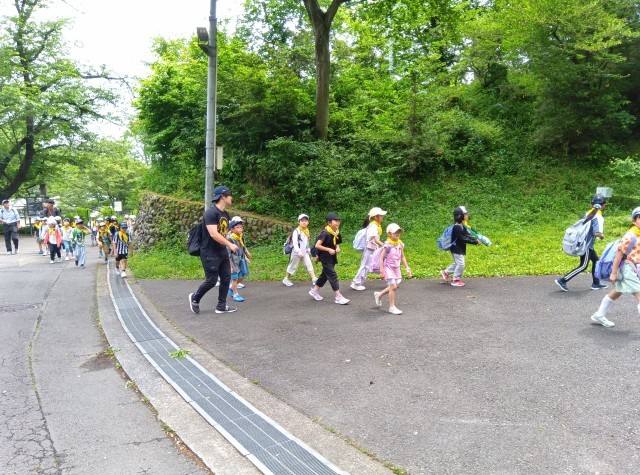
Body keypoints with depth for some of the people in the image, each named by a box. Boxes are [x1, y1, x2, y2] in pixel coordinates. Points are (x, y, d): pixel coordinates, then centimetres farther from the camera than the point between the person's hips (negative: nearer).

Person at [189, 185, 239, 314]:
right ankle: (195, 298, 23)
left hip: (222, 252, 9)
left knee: (226, 278, 7)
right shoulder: (211, 212, -18)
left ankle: (221, 306, 17)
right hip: (209, 254, -9)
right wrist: (230, 245, -23)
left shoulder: (225, 214, 10)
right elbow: (213, 234, -26)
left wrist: (227, 249, 16)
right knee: (211, 280, -3)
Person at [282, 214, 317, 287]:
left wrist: (308, 250, 19)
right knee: (293, 266, 6)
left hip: (304, 252, 6)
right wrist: (299, 252, -32)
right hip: (296, 253, -6)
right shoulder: (296, 231, -17)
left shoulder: (307, 231, 9)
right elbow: (295, 243, -24)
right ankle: (286, 279, 23)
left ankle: (314, 279, -7)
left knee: (309, 264, -5)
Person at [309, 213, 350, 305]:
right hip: (325, 257, -9)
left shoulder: (337, 233, 4)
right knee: (332, 275, -10)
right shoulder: (325, 233, -20)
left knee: (325, 274, 18)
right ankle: (338, 297, -10)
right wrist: (329, 249, -23)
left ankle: (314, 290, 35)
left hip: (332, 257, 9)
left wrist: (337, 247, -3)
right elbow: (317, 245, -21)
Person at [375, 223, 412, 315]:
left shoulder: (400, 244, 4)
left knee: (393, 287, 11)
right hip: (388, 268, -7)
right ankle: (392, 307, 1)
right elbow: (381, 258, -13)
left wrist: (407, 268, 9)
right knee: (393, 287, -11)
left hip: (396, 268, 7)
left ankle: (379, 295, 34)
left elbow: (403, 257, 14)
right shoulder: (387, 245, -15)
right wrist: (381, 271, -16)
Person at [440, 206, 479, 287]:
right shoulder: (457, 227, -23)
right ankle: (456, 280, 4)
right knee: (460, 264, -7)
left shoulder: (462, 225, 9)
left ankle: (445, 272, 31)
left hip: (460, 249, 10)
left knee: (457, 263, 20)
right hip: (457, 249, -10)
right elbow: (463, 239, -26)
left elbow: (467, 235, 7)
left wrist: (476, 239, -8)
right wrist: (475, 242, -26)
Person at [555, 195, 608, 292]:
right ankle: (562, 280, -8)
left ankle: (596, 283, 26)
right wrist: (602, 236, -5)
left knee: (596, 260, 19)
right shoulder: (598, 217, -16)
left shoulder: (588, 213, 7)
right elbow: (597, 233, -25)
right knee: (583, 266, -3)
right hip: (586, 244, -9)